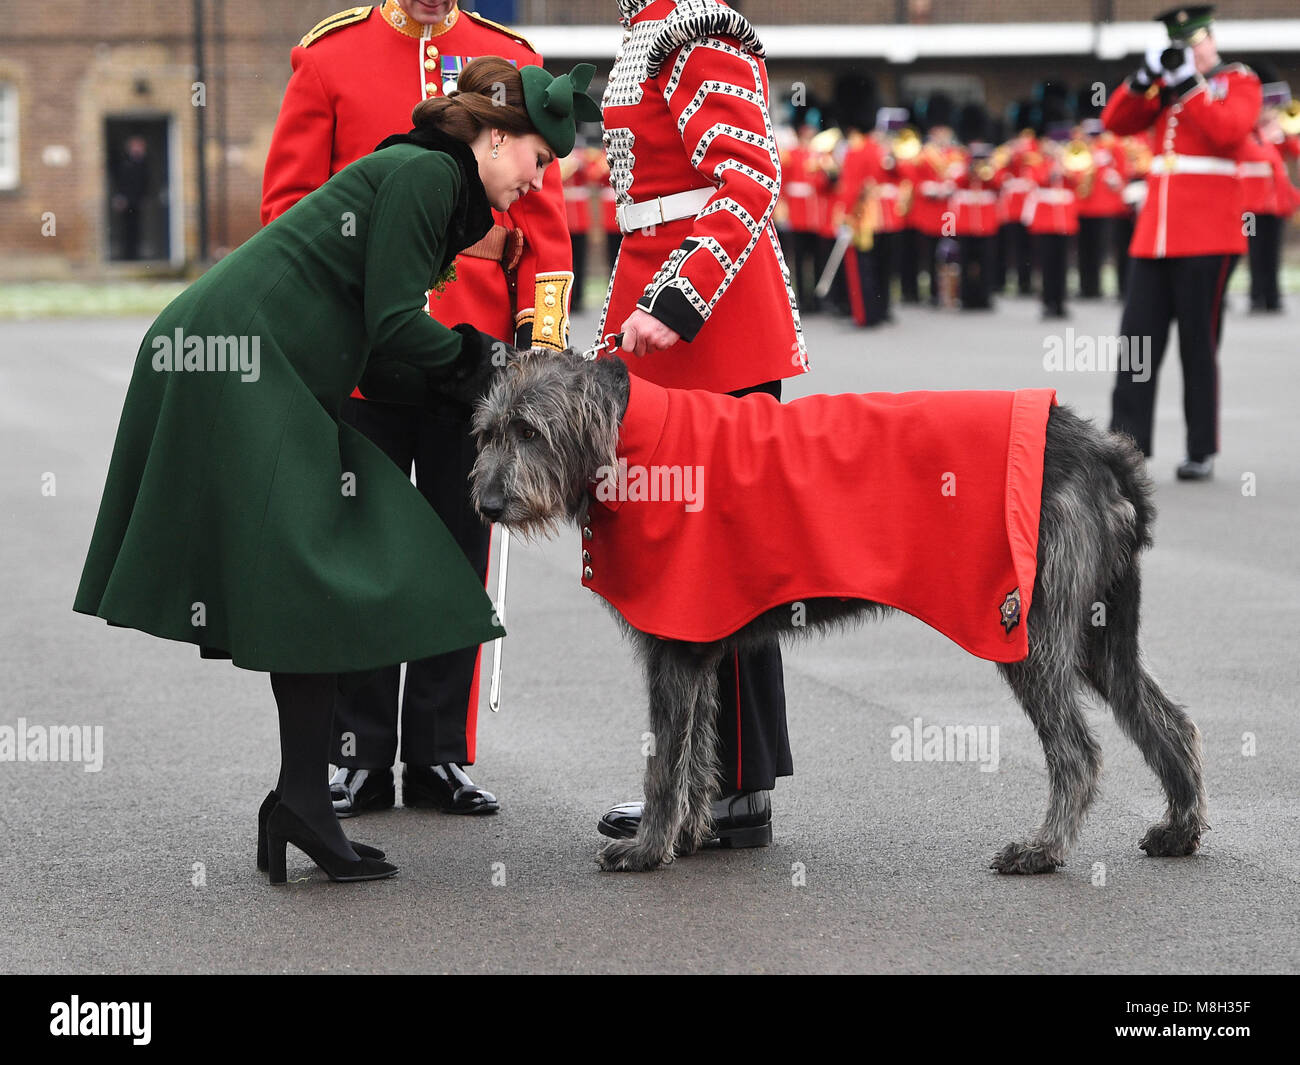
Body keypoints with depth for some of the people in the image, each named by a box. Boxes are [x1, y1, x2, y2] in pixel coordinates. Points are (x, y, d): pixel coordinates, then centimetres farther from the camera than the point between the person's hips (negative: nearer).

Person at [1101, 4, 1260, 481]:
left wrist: (1189, 82, -17)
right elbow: (1116, 121, 7)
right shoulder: (1164, 86, 17)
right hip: (1152, 235, 5)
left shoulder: (1239, 81, 2)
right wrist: (1146, 76, -5)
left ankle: (1202, 452, 7)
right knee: (1137, 339, -1)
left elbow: (1227, 130, -17)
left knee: (1198, 345, 0)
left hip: (1206, 238, -5)